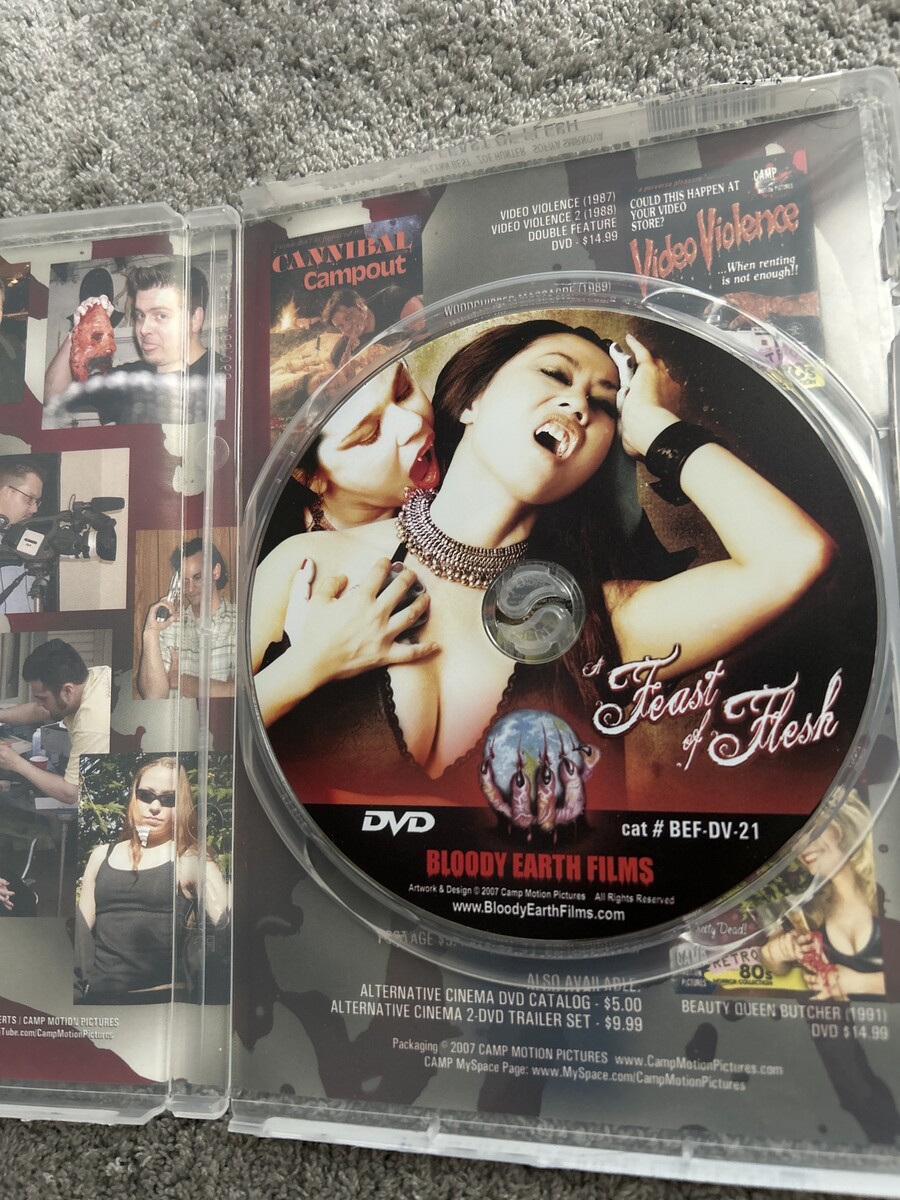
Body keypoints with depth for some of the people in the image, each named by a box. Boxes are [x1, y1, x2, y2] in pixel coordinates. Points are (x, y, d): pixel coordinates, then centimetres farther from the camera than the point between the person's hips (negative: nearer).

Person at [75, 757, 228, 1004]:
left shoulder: (192, 861, -2)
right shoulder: (102, 856, 10)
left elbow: (227, 925, -11)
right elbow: (81, 929, 13)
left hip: (161, 996, -3)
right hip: (97, 995, 4)